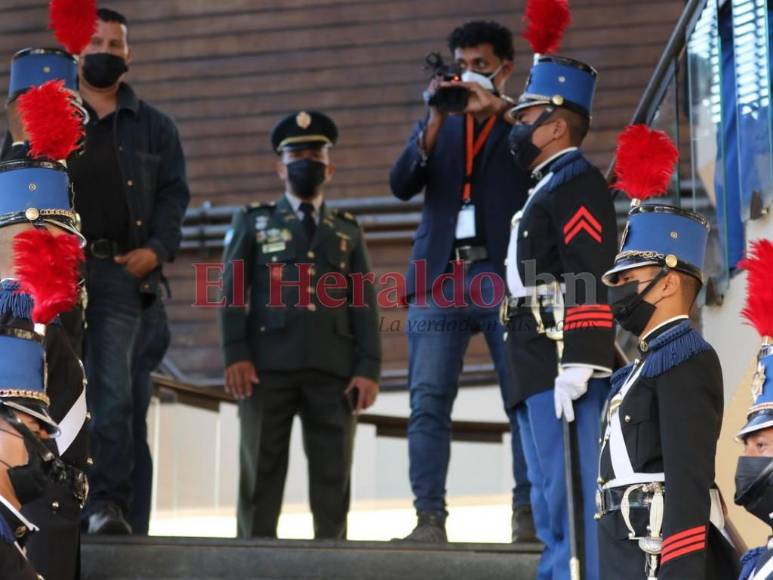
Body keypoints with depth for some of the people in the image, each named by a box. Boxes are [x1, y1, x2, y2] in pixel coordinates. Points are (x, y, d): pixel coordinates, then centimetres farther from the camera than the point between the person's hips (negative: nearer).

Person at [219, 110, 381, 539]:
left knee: (334, 474, -4)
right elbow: (232, 292, 7)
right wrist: (235, 355, -9)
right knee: (262, 470, -4)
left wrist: (369, 369, -2)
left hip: (334, 368, 1)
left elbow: (365, 303, 12)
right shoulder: (253, 222, 19)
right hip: (267, 363, -1)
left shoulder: (348, 232, 22)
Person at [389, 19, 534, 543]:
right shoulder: (435, 128, 21)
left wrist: (497, 105, -10)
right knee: (428, 403, -6)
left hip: (507, 280, -2)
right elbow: (402, 185, 6)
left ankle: (529, 514, -4)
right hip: (442, 280, 2)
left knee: (526, 400, -7)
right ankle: (429, 517, -7)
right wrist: (436, 120, -6)